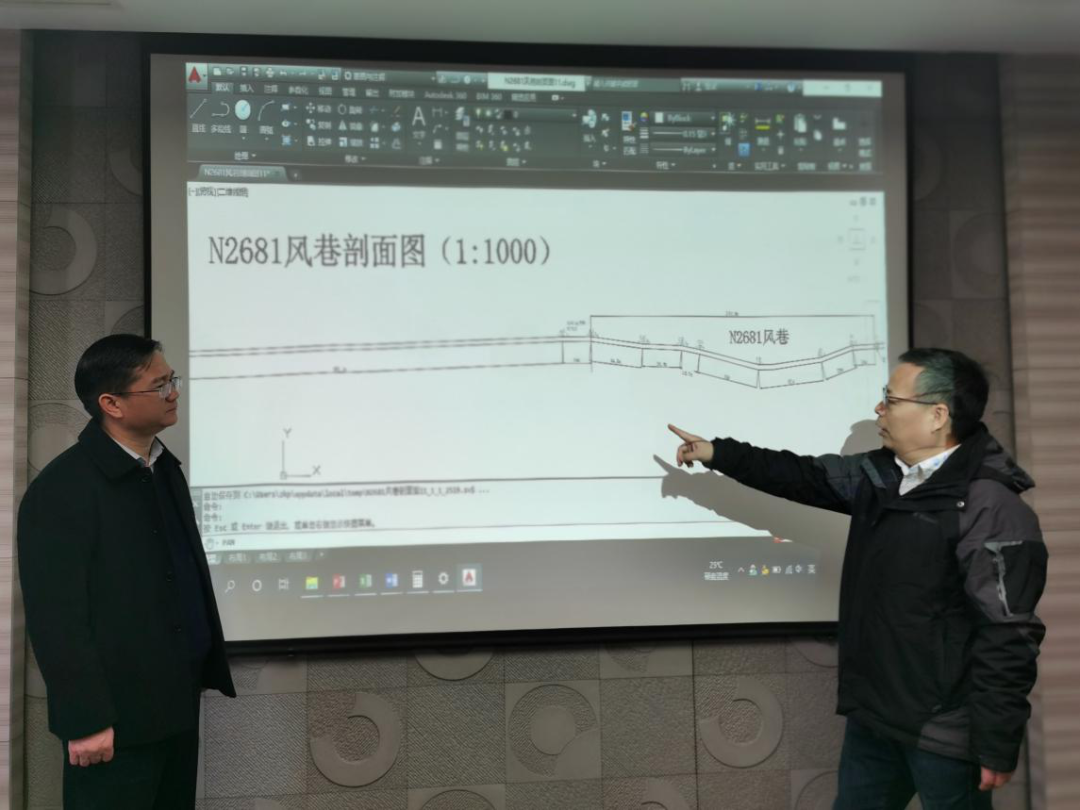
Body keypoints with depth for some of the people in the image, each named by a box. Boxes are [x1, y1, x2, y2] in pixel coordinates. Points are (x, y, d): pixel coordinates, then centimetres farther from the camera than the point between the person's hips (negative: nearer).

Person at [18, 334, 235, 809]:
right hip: (118, 716, -7)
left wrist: (208, 668, 13)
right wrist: (86, 721, -16)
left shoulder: (165, 467, 10)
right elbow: (56, 618, -16)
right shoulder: (61, 489, -15)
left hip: (177, 702, 7)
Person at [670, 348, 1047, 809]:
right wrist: (718, 454, 15)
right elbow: (804, 476, 17)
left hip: (944, 732, -8)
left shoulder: (992, 510, -20)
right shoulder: (879, 476, 5)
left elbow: (1008, 637, -21)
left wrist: (997, 745, -20)